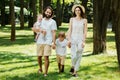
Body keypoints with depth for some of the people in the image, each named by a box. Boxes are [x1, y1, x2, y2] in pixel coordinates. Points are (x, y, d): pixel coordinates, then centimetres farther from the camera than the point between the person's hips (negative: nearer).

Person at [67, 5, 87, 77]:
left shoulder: (84, 20, 3)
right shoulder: (72, 19, 6)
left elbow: (85, 31, 0)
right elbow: (70, 30, 4)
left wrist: (84, 41, -9)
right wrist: (69, 40, -5)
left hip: (81, 39, 0)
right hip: (73, 39, 0)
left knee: (79, 56, -1)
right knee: (74, 56, -10)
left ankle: (75, 71, 9)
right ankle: (73, 67, 19)